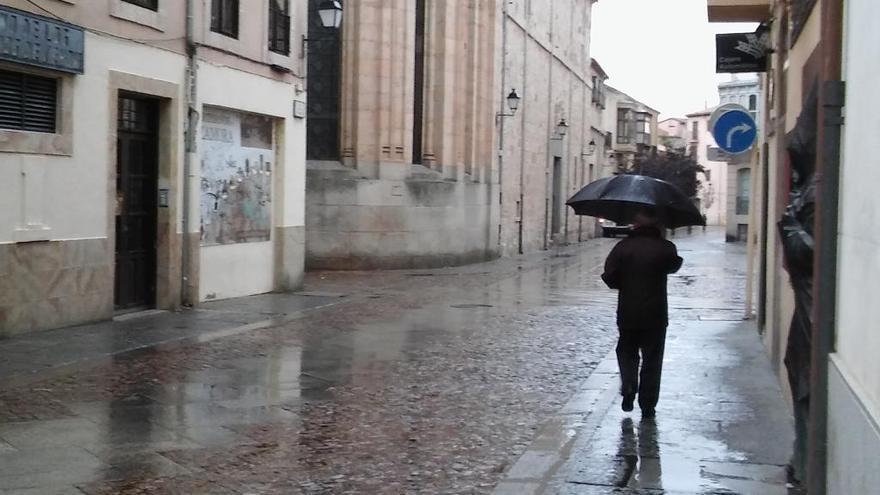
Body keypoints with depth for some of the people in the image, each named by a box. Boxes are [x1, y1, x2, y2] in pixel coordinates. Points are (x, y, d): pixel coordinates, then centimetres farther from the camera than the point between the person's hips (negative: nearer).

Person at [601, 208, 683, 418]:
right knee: (652, 360, 9)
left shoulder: (622, 247, -7)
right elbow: (674, 266, 13)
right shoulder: (665, 248, -7)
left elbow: (609, 277, -9)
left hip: (627, 314, 0)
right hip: (655, 314, 0)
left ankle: (628, 390, 1)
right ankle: (647, 406, 11)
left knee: (626, 353, 20)